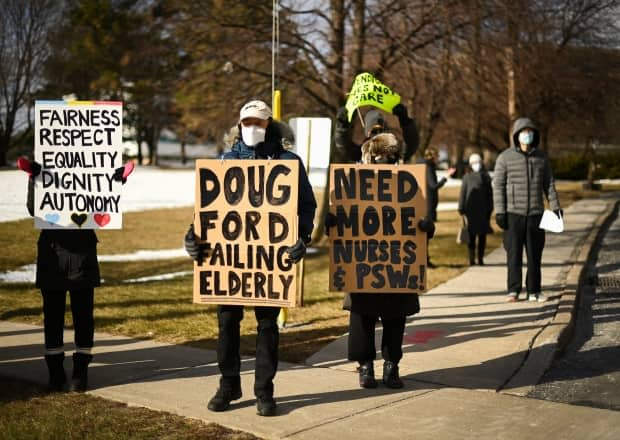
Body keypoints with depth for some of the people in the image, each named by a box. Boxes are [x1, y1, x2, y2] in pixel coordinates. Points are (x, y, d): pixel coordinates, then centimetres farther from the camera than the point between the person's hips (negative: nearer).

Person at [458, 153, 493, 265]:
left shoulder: (486, 177, 8)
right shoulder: (467, 177, 6)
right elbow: (463, 193, 3)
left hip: (483, 210, 1)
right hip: (470, 210, -1)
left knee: (482, 235, 3)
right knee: (471, 235, 1)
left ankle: (480, 258, 5)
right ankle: (471, 259, 1)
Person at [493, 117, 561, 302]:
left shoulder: (541, 158, 8)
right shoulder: (505, 157, -1)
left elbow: (549, 184, 12)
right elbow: (498, 185, -2)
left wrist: (555, 206, 3)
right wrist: (499, 211, -9)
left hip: (535, 213, 3)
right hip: (513, 213, -3)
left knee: (535, 253, 5)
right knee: (514, 253, -2)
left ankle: (534, 290, 12)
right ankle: (513, 290, 4)